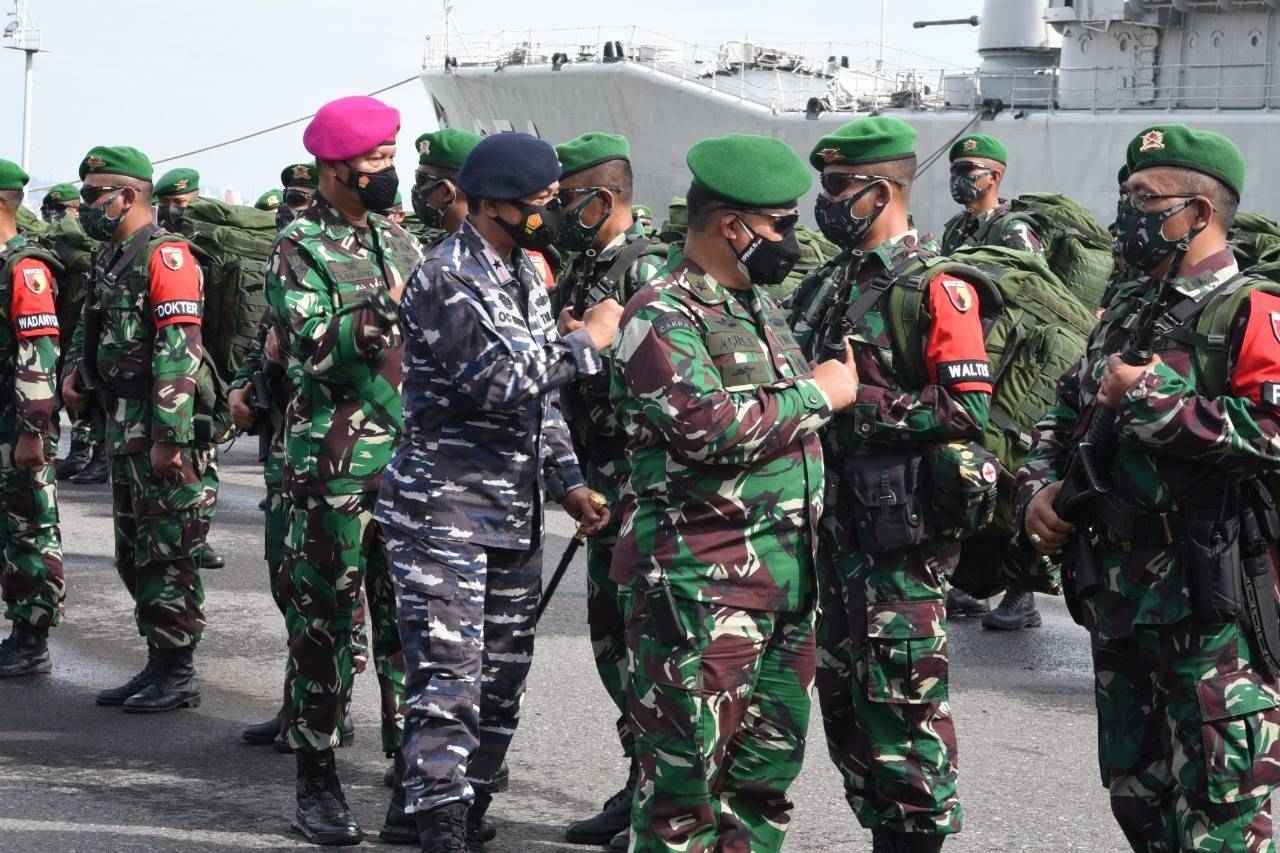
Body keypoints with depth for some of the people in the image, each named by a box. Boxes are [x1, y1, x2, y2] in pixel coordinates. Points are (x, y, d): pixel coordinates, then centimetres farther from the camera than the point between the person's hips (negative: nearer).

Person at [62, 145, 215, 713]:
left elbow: (180, 350, -20)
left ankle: (178, 675, 4)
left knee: (168, 555, -3)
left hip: (162, 429, -10)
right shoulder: (110, 258, 16)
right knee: (135, 553, 14)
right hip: (124, 426, 10)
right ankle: (157, 665, 23)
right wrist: (76, 372, 8)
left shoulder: (164, 255, -14)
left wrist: (169, 436, -24)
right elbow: (90, 326, 30)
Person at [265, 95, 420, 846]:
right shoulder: (300, 248, -5)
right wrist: (388, 304, -24)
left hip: (408, 459, 6)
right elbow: (318, 348, -17)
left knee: (408, 616, 9)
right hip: (334, 465, -6)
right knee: (325, 619, 0)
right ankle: (318, 778, 8)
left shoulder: (398, 242, 14)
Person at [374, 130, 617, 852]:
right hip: (445, 510, -9)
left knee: (503, 676, 13)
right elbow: (504, 383, -23)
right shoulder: (449, 279, -15)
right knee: (449, 679, -9)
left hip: (517, 512, 9)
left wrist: (568, 481, 11)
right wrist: (588, 341, -12)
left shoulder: (526, 273, 13)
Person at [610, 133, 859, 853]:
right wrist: (821, 394, -15)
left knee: (771, 758, 15)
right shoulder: (663, 317, -13)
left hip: (788, 575, 9)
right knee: (686, 767, -3)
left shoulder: (763, 305, 17)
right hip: (700, 583, -9)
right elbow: (712, 426, -25)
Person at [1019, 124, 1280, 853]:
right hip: (1119, 598, 9)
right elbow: (1067, 415, 25)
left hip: (1211, 609, -9)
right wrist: (1040, 487, 5)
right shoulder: (1125, 313, 16)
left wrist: (1154, 398, -20)